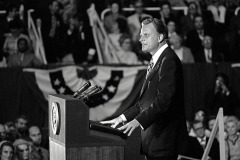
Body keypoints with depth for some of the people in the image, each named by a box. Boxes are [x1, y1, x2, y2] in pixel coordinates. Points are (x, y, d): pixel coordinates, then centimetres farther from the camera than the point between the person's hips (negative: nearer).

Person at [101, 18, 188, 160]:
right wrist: (123, 117, 11)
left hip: (164, 137, -10)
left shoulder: (169, 61, -14)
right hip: (153, 136, 10)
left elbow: (163, 101, -23)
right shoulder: (157, 61, 19)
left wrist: (139, 121, -29)